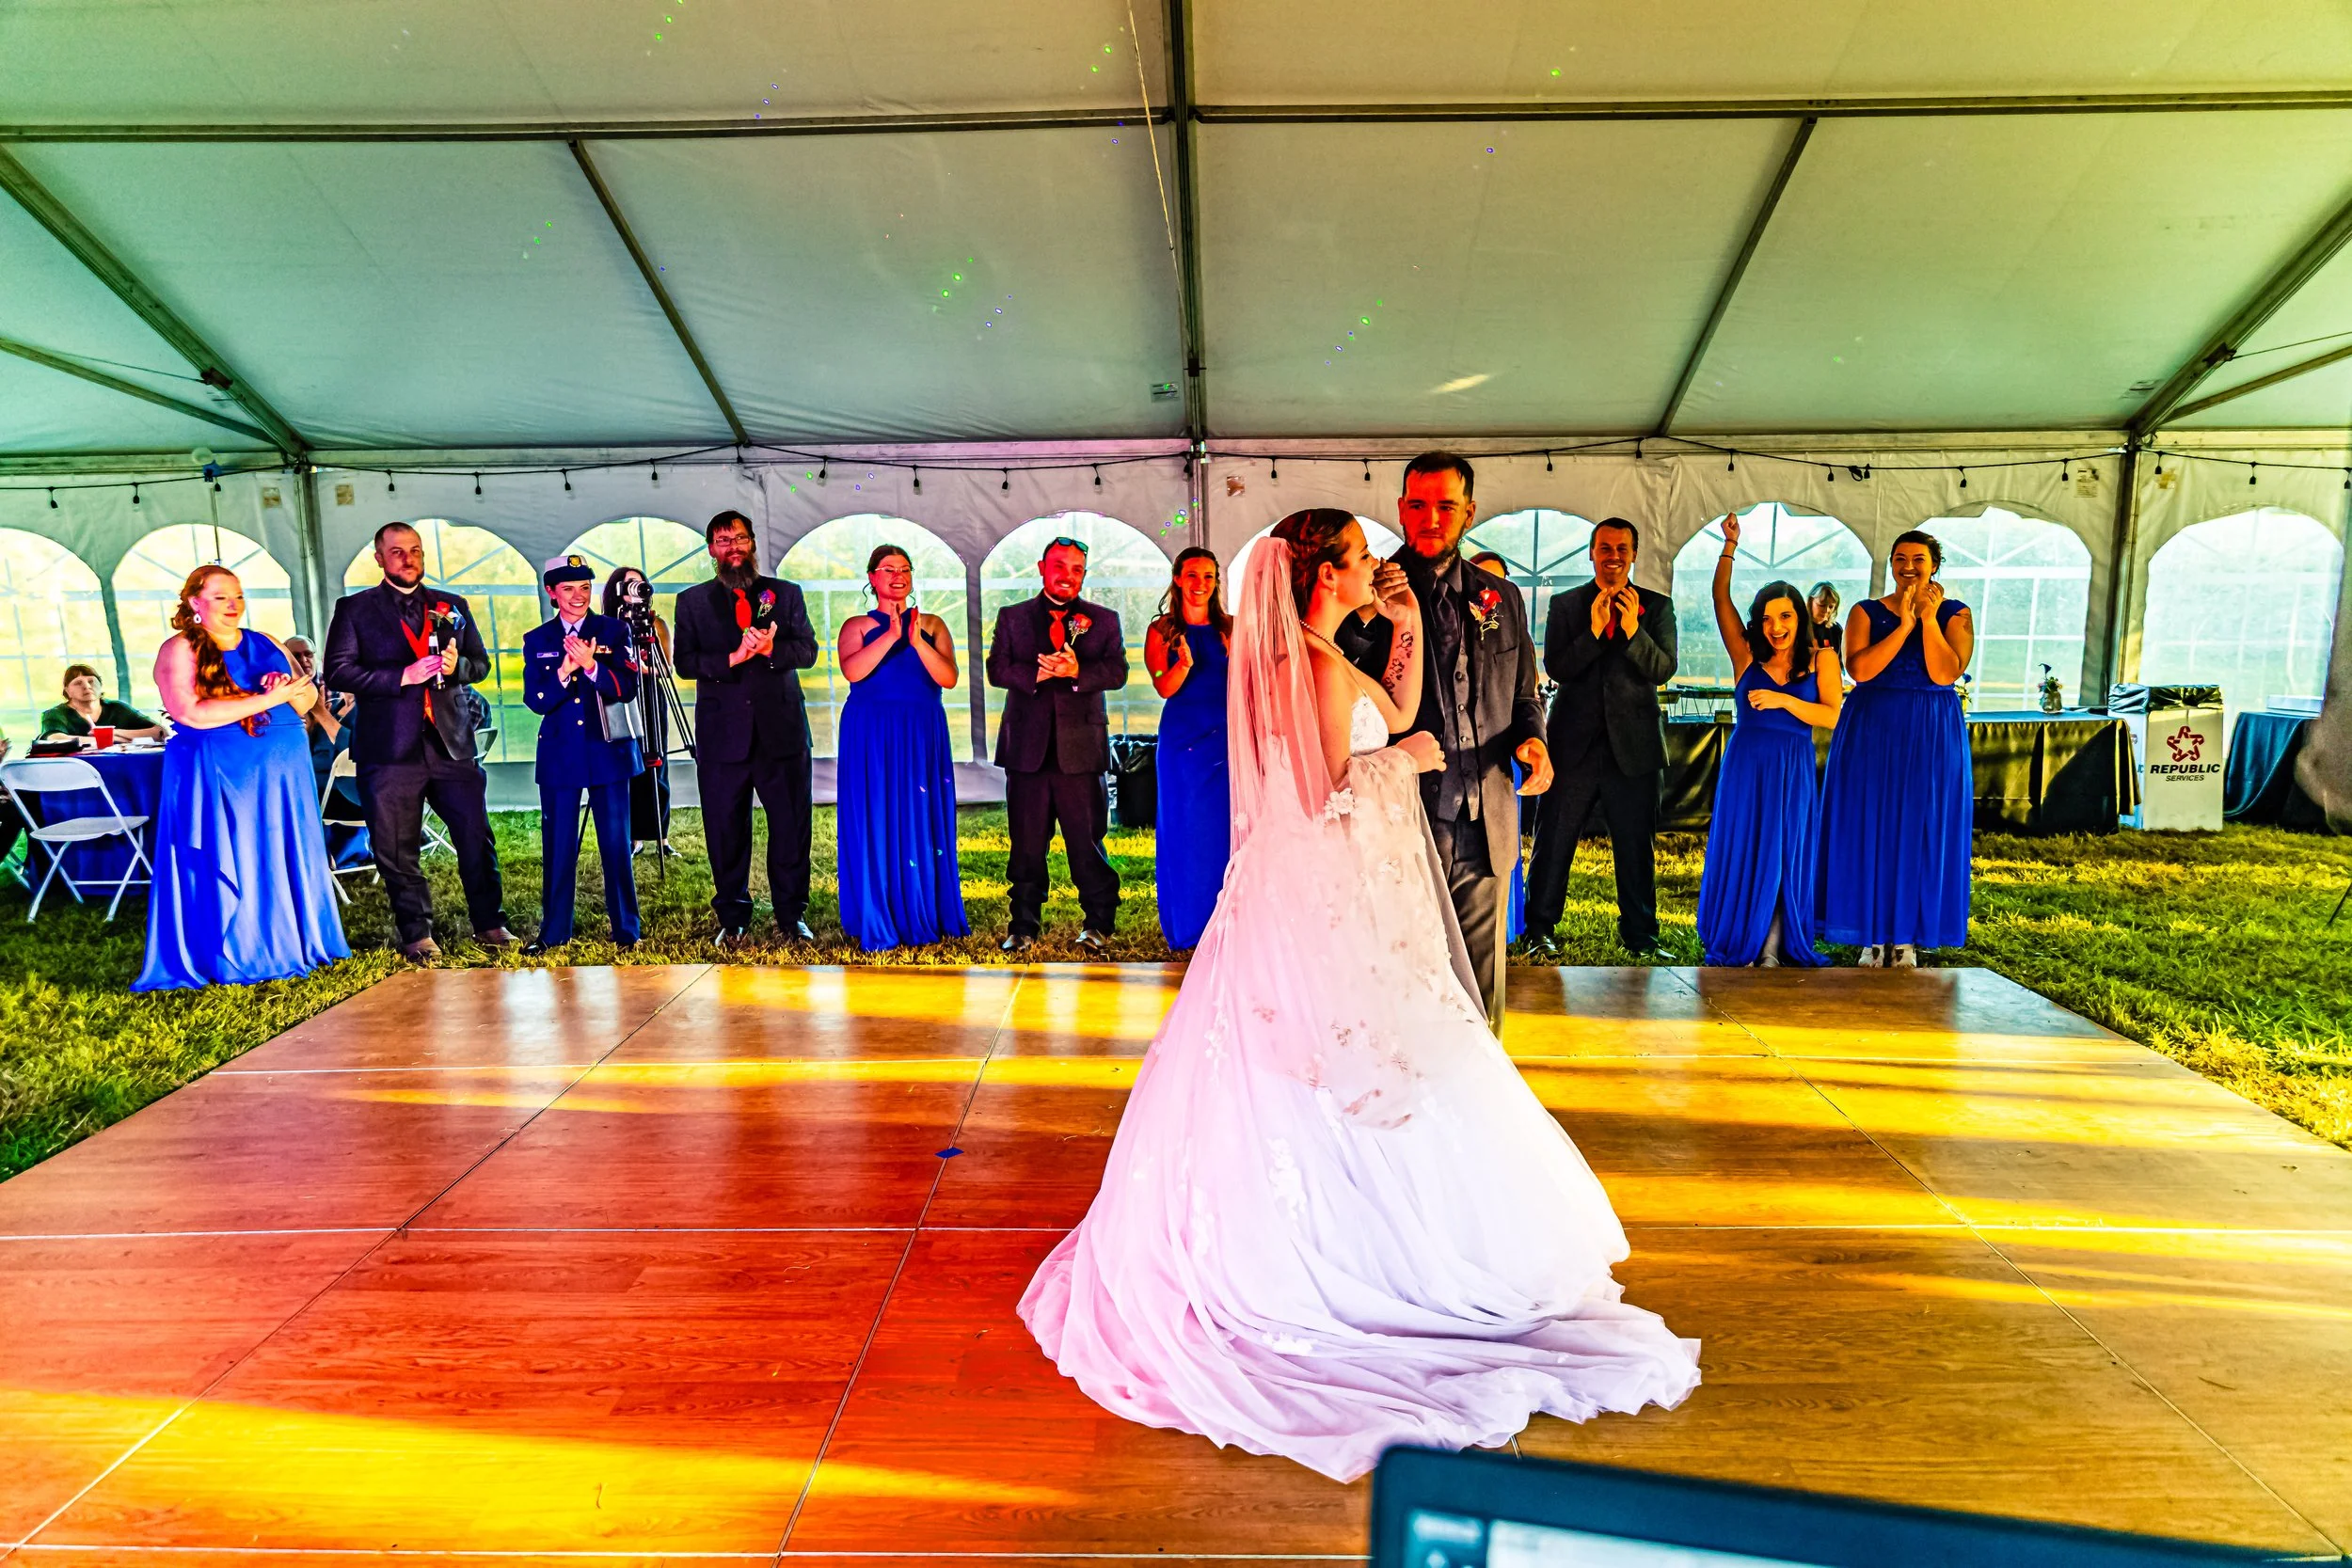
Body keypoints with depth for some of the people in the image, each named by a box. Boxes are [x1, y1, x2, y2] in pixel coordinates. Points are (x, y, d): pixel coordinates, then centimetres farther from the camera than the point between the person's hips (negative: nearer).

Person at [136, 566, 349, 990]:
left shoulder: (265, 644, 12)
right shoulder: (178, 651, -4)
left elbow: (308, 697, 11)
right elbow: (191, 713, -18)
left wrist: (292, 690, -12)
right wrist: (265, 700, -20)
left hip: (283, 768, 5)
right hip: (216, 775, -5)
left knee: (284, 859, 8)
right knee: (228, 863, 1)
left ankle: (289, 944, 17)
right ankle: (232, 957, 9)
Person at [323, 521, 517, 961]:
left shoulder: (454, 606, 15)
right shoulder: (354, 609, 5)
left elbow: (480, 662, 16)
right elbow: (339, 672, -4)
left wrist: (456, 666, -6)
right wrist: (403, 676, -14)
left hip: (452, 743, 2)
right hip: (390, 748, -2)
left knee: (476, 837, 2)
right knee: (397, 849, 4)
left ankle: (489, 923, 15)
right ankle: (416, 935, 15)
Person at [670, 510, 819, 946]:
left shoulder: (786, 594, 12)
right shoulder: (693, 601, 10)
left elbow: (807, 651, 2)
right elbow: (685, 662, -1)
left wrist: (771, 649, -18)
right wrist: (732, 658, -17)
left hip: (781, 730, 0)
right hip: (722, 734, 0)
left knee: (791, 827, 2)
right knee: (725, 831, 4)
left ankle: (792, 917, 14)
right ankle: (733, 921, 16)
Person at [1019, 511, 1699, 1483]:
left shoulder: (1320, 658, 12)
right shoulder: (1318, 664, -18)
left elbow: (1397, 713, 22)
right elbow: (1326, 791, -23)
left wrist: (1408, 629, 15)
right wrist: (1404, 761, -8)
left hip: (1331, 893, 10)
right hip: (1330, 901, -10)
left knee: (1307, 1079, 16)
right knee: (1369, 1070, 1)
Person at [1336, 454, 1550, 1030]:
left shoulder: (1502, 600, 12)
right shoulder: (1371, 592, 0)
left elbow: (1523, 696, 19)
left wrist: (1531, 738, -2)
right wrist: (1366, 619, -21)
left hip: (1488, 825, 4)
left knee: (1480, 985, 13)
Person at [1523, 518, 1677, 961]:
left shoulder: (1656, 606, 7)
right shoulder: (1564, 605, 6)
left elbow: (1663, 670, -5)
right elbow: (1556, 668, -5)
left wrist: (1632, 629, -19)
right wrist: (1594, 630, -18)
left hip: (1633, 746, 1)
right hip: (1574, 743, 0)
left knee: (1636, 848, 8)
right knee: (1553, 841, 5)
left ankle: (1640, 936, 19)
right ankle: (1539, 928, 17)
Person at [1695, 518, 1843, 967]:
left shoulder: (1821, 659, 2)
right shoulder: (1747, 656, 3)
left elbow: (1833, 716, -6)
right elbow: (1721, 600, -1)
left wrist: (1784, 701, -18)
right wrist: (1729, 548, -5)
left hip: (1793, 770, 0)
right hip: (1746, 765, 1)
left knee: (1784, 855, 3)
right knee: (1742, 852, 3)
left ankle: (1774, 950, 9)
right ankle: (1740, 946, 13)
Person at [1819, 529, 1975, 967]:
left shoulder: (1955, 614, 3)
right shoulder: (1866, 612, 3)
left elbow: (1945, 674, -12)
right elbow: (1860, 670, -13)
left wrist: (1928, 619, -14)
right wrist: (1904, 624, -16)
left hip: (1932, 736, 0)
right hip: (1871, 732, 0)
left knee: (1919, 831, 3)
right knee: (1869, 829, 1)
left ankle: (1907, 938, 13)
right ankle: (1874, 937, 10)